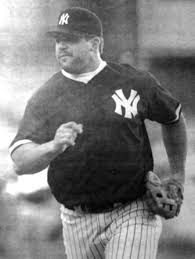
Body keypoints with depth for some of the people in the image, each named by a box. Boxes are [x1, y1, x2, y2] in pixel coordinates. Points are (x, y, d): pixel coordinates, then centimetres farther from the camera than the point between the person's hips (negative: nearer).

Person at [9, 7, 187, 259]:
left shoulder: (135, 82, 0)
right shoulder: (44, 97, 1)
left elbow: (173, 118, 18)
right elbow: (20, 162, -10)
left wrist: (178, 175, 19)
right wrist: (53, 147, -30)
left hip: (133, 213, -2)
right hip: (78, 222, 2)